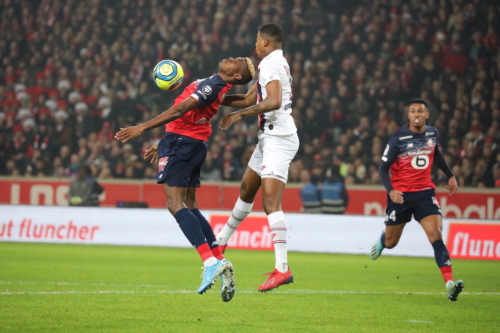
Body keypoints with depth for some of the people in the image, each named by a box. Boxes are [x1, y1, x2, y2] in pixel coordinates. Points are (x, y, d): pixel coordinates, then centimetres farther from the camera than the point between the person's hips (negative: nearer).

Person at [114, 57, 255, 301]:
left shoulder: (213, 85, -15)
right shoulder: (213, 85, 17)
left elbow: (180, 110, -21)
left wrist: (142, 128, -22)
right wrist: (163, 145, 30)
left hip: (181, 142, -10)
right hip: (193, 144, 10)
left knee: (176, 204, -14)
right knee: (189, 206, 13)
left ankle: (210, 262, -23)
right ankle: (219, 260, 6)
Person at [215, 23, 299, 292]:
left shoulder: (271, 64, -13)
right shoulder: (277, 64, 19)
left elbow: (274, 101, -28)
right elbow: (249, 99, 25)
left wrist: (241, 114, -22)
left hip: (278, 139, -11)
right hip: (271, 137, 11)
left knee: (271, 202, -17)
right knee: (246, 190, 25)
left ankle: (282, 268, -24)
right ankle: (222, 240, 44)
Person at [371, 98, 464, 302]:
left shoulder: (433, 133, 1)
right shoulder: (399, 137, -12)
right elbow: (383, 168, -10)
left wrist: (450, 176, 19)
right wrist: (390, 190, -27)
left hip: (424, 192, 2)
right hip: (401, 194, -2)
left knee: (435, 235, -18)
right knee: (390, 243, 11)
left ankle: (449, 283, -27)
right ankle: (381, 241, 52)